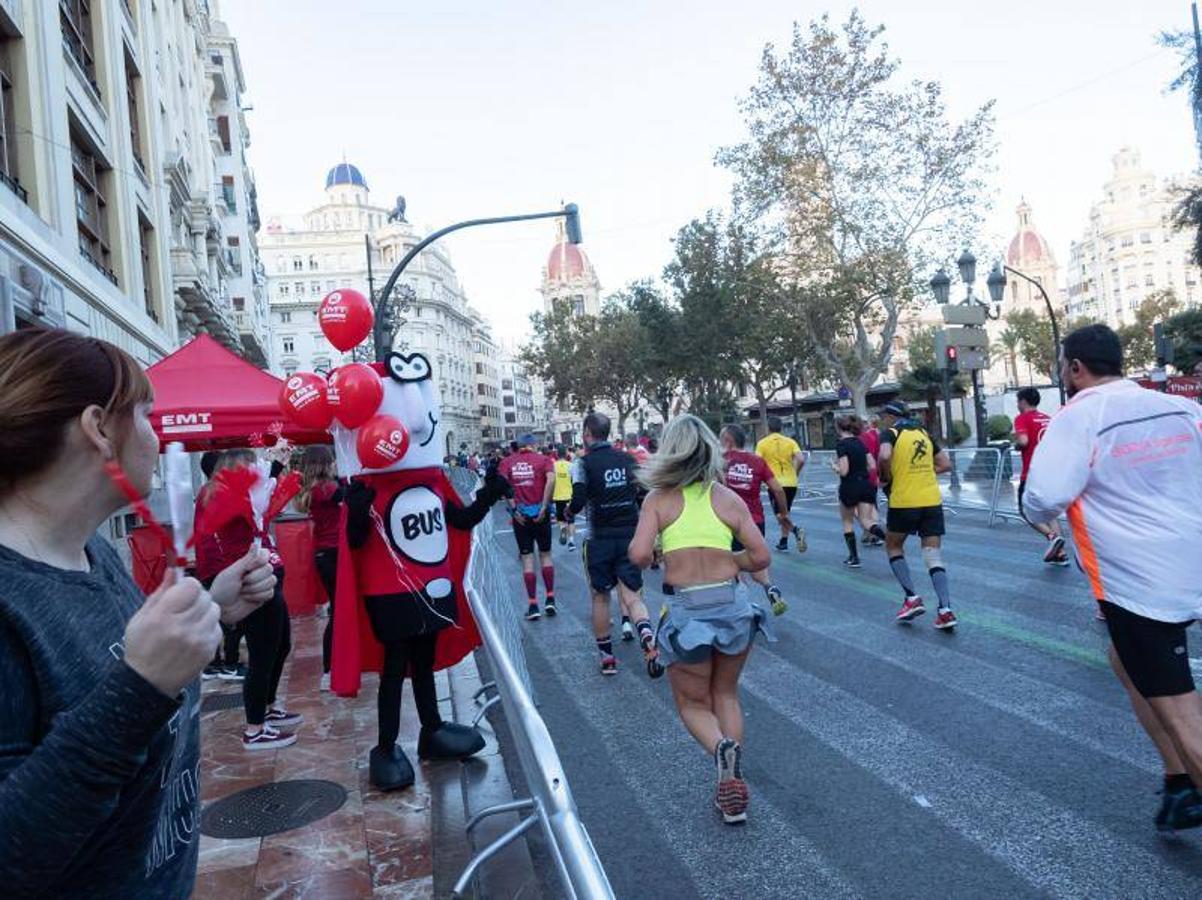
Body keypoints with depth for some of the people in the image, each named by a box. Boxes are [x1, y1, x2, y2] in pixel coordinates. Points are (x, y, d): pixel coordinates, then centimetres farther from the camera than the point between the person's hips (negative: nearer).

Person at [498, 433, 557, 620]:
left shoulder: (507, 462, 6)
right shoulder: (543, 459, 2)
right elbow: (551, 480, -16)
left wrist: (513, 509, -8)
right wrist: (544, 507, -13)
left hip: (520, 515, 1)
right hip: (540, 513, 0)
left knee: (527, 558, 7)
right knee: (545, 555, 15)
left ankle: (532, 605, 7)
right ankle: (550, 599, 14)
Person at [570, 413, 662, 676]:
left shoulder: (583, 463, -8)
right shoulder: (628, 459, 4)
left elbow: (579, 500, -19)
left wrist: (569, 511, 1)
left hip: (599, 539, -2)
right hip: (630, 536, 2)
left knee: (600, 597, 14)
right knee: (633, 597, 3)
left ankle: (606, 656, 20)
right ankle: (648, 639, -24)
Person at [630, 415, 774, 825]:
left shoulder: (658, 499, -6)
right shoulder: (728, 498, 1)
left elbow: (639, 554, -16)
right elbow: (760, 556, -1)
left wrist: (653, 557, 6)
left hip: (684, 612, -2)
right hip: (732, 606, 3)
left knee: (693, 704, 18)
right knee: (725, 695, 25)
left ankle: (723, 748, -13)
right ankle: (732, 782, 19)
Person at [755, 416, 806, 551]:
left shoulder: (762, 443, -3)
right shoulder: (790, 442, 4)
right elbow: (801, 460, -7)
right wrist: (795, 474, 8)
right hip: (791, 483, 4)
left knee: (779, 514, 1)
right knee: (785, 513, 19)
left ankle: (796, 531, -23)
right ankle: (783, 542, 22)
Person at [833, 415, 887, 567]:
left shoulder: (842, 444, -12)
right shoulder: (860, 442, 9)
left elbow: (844, 471, -19)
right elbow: (872, 466, 9)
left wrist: (835, 466, 1)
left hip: (849, 487, -5)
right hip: (866, 485, 5)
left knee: (847, 522, 13)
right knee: (866, 521, 4)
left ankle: (854, 557, 15)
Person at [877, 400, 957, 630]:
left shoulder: (890, 433, -2)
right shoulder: (924, 433, 16)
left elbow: (884, 456, -22)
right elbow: (946, 464, 16)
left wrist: (886, 478, -6)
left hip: (903, 501, -5)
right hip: (932, 501, 5)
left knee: (894, 547, 16)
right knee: (934, 556, 5)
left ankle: (912, 598, 6)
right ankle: (946, 610, -6)